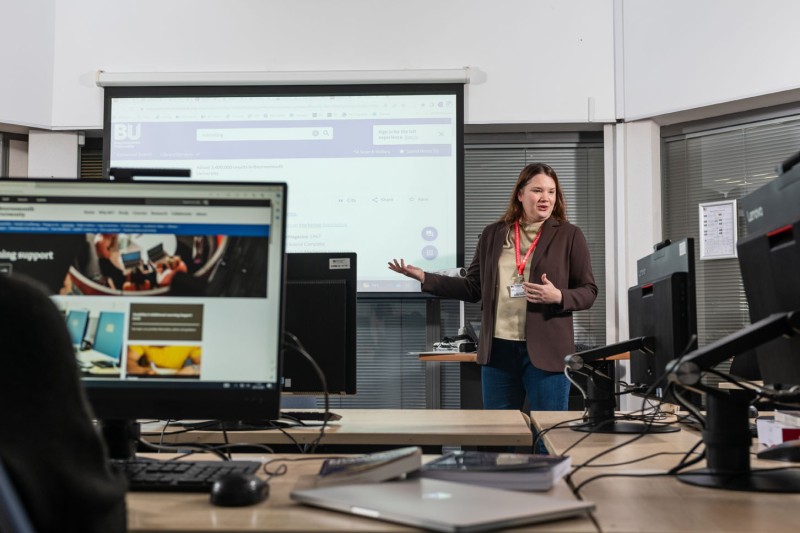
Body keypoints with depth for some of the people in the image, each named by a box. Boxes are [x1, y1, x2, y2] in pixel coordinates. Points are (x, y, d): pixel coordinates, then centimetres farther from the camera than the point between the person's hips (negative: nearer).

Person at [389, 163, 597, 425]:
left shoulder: (569, 235, 1)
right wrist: (424, 277, 4)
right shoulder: (493, 234, 9)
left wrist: (558, 297, -18)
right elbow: (474, 288, 11)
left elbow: (589, 292, 2)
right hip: (498, 349, 3)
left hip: (546, 352, -3)